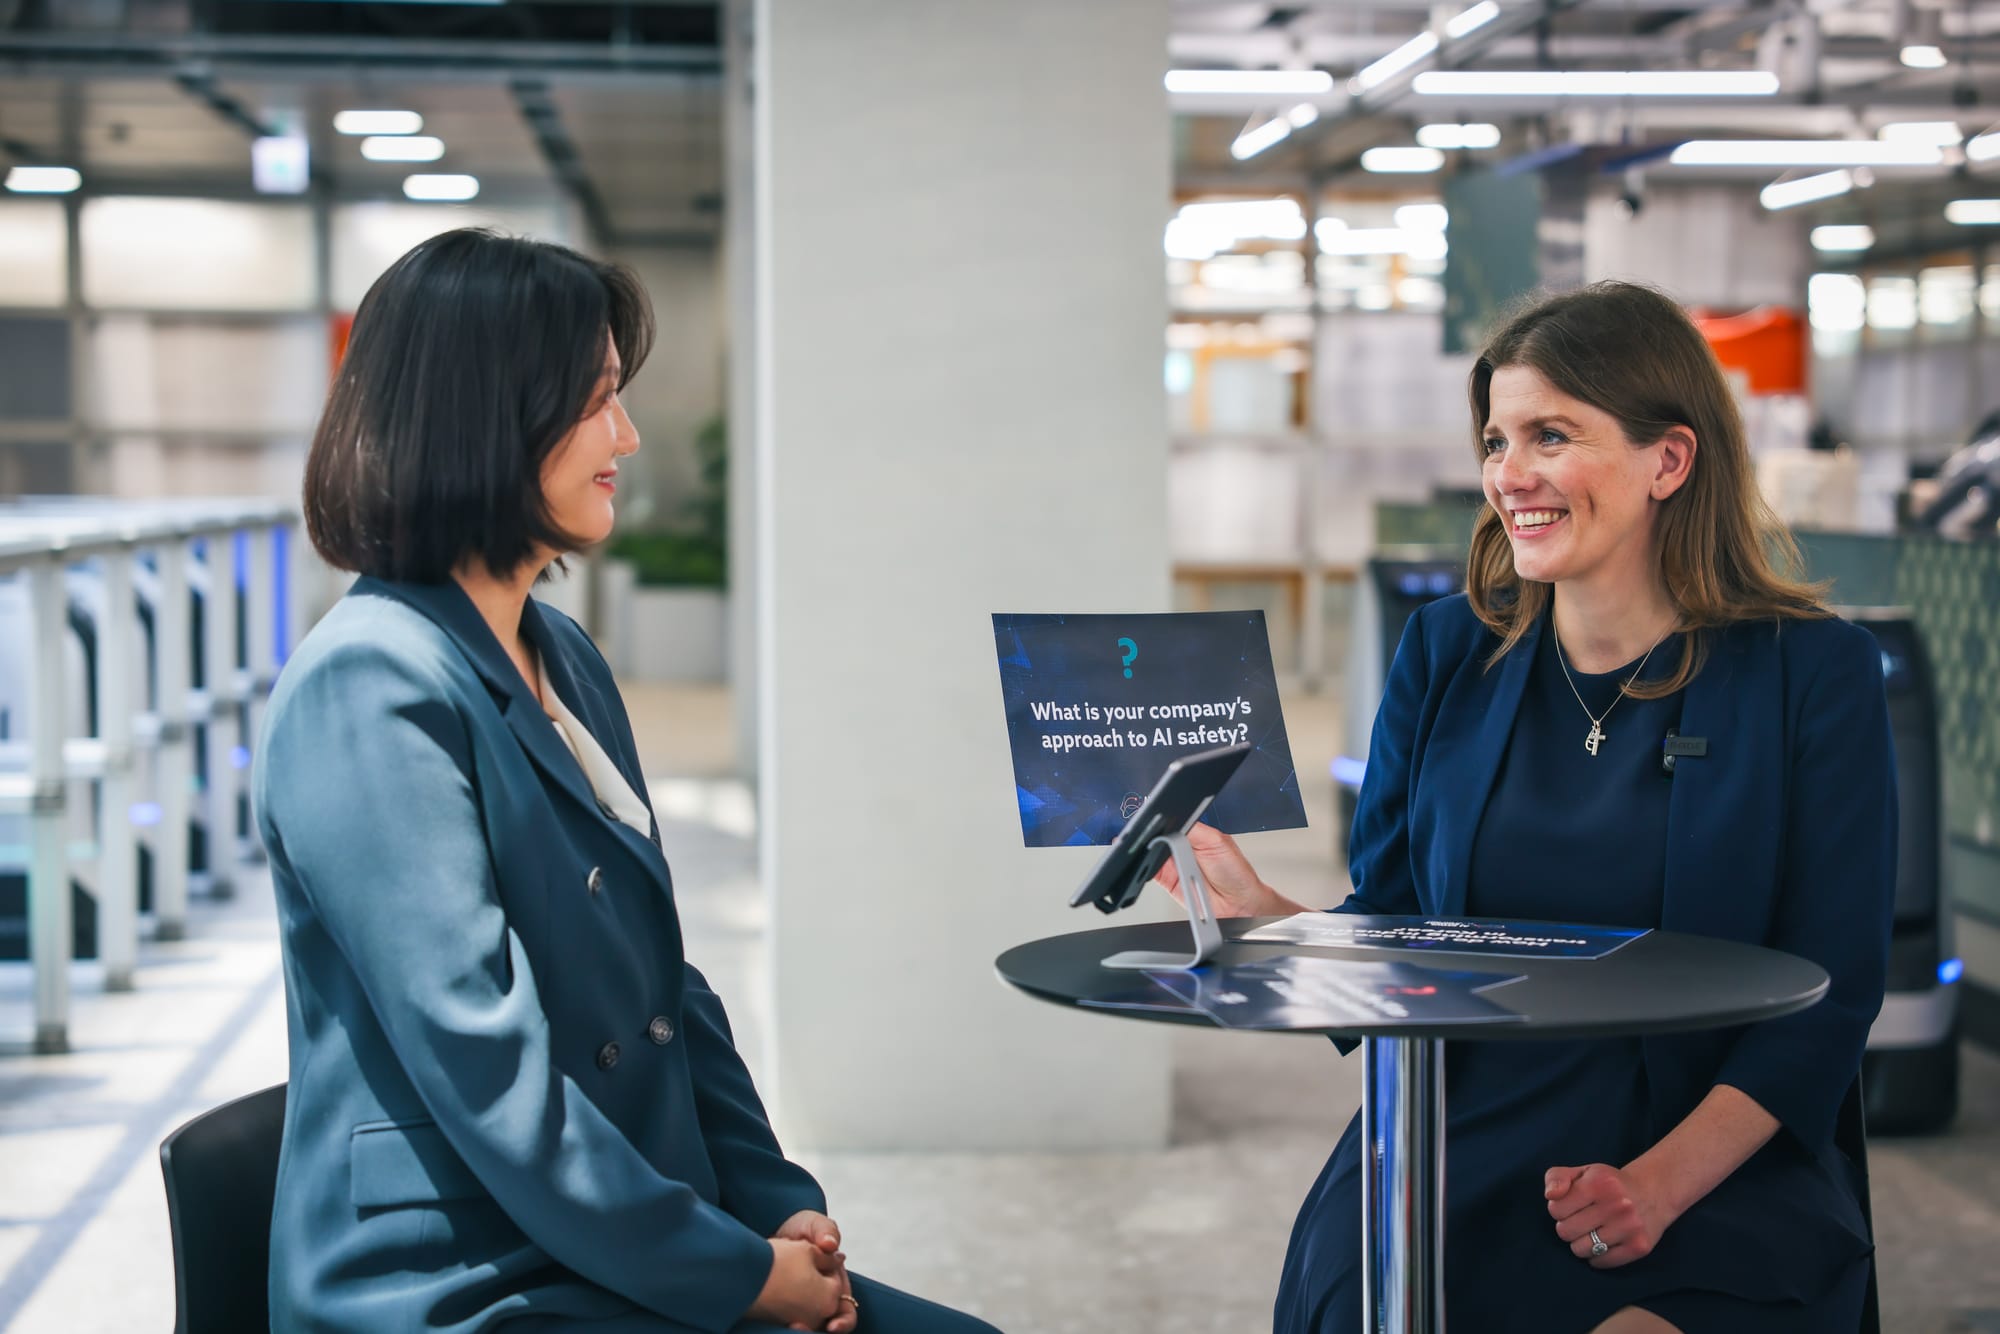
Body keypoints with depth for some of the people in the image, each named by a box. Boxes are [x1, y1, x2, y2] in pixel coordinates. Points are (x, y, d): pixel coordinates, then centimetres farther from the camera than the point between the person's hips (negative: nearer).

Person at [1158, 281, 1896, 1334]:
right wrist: (1254, 910, -8)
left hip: (1713, 1179, -2)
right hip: (1451, 1157, 2)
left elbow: (1828, 998, -1)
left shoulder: (1814, 675, 1)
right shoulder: (1446, 655, 11)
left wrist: (1662, 1182, -15)